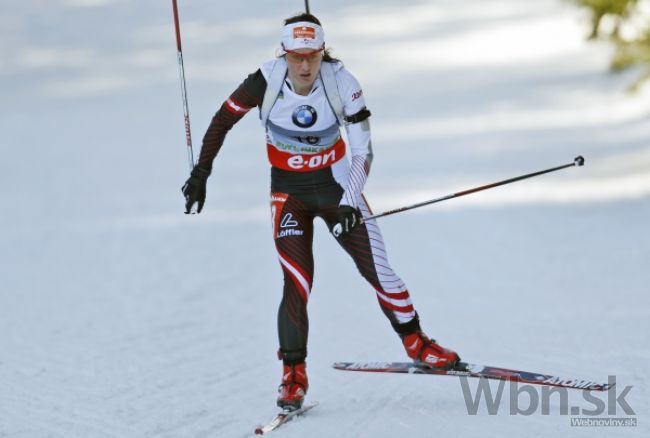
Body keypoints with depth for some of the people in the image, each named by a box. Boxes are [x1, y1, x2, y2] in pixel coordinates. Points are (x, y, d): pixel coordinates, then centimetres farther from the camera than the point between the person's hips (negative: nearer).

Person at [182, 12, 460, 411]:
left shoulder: (341, 83, -18)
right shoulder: (267, 81, -19)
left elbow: (363, 151, -16)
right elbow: (223, 120, -3)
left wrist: (350, 202, -28)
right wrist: (201, 171, -4)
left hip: (337, 188, 1)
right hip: (289, 195, -1)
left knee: (378, 270, -3)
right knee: (297, 283, -13)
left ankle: (416, 343, 19)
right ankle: (294, 375, 2)